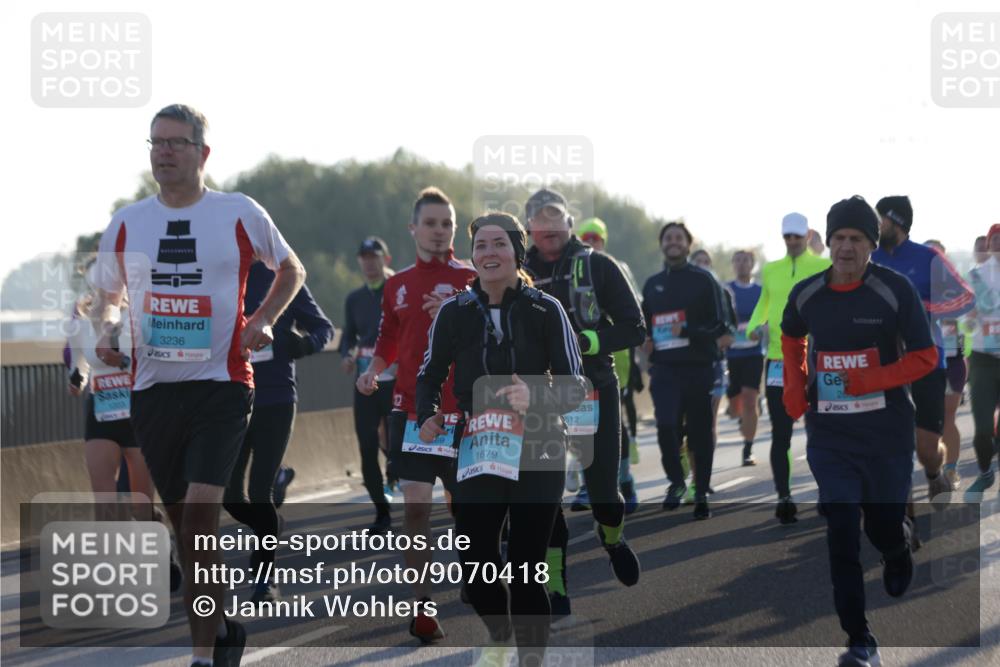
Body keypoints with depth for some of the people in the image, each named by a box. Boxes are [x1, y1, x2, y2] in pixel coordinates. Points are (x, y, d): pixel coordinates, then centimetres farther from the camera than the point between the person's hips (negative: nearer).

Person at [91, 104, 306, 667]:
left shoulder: (241, 214, 0)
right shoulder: (126, 225, 7)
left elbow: (291, 269, 17)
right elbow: (106, 296, 21)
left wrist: (264, 320, 0)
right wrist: (103, 334, -1)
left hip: (222, 384, -4)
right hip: (153, 388, 4)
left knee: (200, 514, -18)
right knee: (186, 525, 10)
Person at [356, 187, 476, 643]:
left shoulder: (471, 280, 0)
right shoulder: (397, 285, 12)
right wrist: (372, 372, 2)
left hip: (462, 410, -3)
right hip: (410, 408, 3)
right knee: (415, 506, -4)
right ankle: (421, 606, -1)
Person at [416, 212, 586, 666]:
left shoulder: (546, 311, -5)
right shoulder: (453, 313, 1)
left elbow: (575, 386, -4)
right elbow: (429, 375, 13)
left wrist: (536, 399, -24)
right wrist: (428, 416, -7)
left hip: (537, 457, -2)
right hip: (477, 454, 2)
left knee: (526, 569, -3)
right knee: (474, 561, -1)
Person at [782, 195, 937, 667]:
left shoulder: (896, 291, -10)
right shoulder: (806, 295, 1)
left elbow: (925, 357, -8)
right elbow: (791, 338, 23)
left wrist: (870, 381, -19)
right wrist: (794, 387, 9)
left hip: (887, 435, -2)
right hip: (828, 434, 2)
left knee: (882, 527, 9)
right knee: (841, 535, -7)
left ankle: (898, 557, 49)